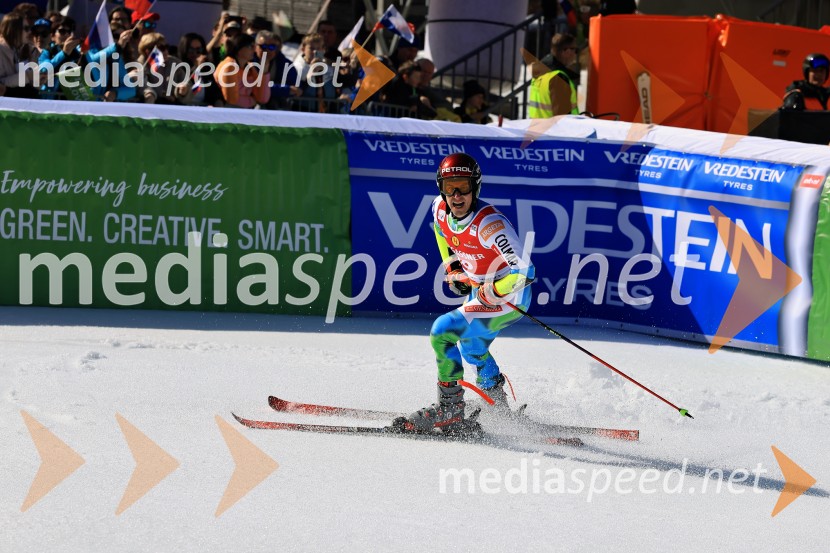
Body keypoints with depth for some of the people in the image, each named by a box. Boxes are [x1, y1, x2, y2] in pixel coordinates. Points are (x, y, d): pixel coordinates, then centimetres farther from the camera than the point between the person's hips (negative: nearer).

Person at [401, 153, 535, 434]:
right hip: (477, 290, 9)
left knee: (443, 331, -21)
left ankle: (448, 411, -12)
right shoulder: (440, 209, -11)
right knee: (471, 347, 30)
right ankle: (498, 408, 54)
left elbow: (524, 271, -34)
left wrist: (489, 292, -28)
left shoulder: (489, 224, -33)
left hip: (508, 296, -9)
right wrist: (453, 269, 11)